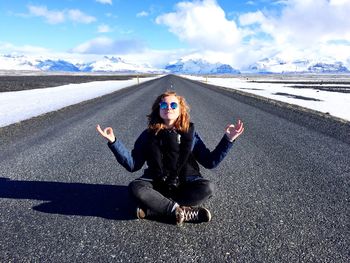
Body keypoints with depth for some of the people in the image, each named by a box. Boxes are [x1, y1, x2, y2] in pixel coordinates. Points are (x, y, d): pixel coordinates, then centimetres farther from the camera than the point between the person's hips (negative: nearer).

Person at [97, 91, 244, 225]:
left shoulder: (190, 133, -2)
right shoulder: (149, 135, -1)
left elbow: (210, 161, -2)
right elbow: (132, 164, -4)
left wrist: (228, 140, -12)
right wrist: (113, 142, -14)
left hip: (186, 185, 1)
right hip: (157, 185, 0)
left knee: (207, 188, -29)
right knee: (135, 187, -29)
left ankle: (153, 209, -25)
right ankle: (183, 212, -26)